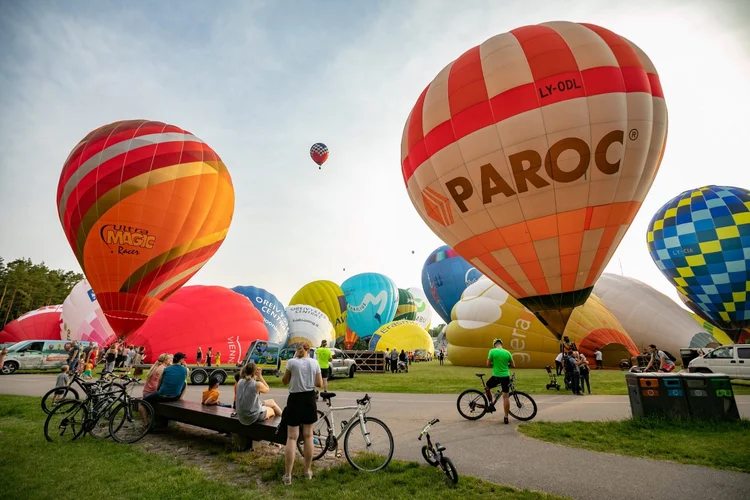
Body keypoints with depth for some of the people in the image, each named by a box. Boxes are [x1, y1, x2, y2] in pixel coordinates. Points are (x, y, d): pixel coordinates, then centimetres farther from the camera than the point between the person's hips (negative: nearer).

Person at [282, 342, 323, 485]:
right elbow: (319, 384, 1)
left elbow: (284, 381, 3)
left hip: (295, 399, -2)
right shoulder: (314, 363, -2)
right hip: (309, 399, 2)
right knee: (308, 436, 12)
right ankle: (308, 471, 23)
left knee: (292, 438, 3)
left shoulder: (291, 362, -9)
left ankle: (287, 475, 6)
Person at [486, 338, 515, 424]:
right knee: (506, 397, 6)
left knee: (487, 387, 24)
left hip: (496, 376, -3)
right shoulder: (507, 352, 3)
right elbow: (513, 366, 7)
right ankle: (506, 418, 10)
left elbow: (488, 364, -3)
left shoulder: (492, 351, -6)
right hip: (506, 376, 3)